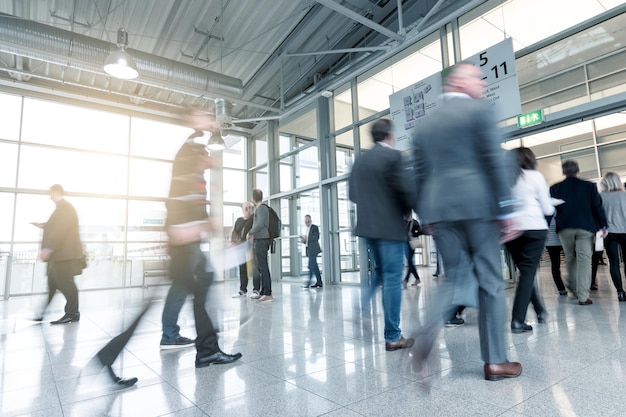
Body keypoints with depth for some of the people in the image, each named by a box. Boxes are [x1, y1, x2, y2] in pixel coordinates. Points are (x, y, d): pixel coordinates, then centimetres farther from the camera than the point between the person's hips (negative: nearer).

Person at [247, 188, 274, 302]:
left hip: (261, 241, -10)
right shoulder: (262, 208, 20)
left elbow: (260, 224, -24)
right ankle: (262, 293, 18)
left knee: (263, 267, -10)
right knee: (261, 267, 12)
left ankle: (268, 294, -10)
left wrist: (250, 233, -12)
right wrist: (254, 235, 21)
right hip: (259, 240, 10)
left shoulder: (261, 208, -11)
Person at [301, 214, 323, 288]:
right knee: (314, 266, 9)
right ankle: (319, 282, 13)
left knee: (311, 266, -13)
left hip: (313, 250, -9)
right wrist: (303, 240, 4)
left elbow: (316, 237, -16)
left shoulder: (315, 227, -3)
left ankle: (309, 281, -12)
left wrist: (307, 238, -21)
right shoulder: (307, 229, 21)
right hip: (309, 250, 9)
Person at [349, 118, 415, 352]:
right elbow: (403, 189, -16)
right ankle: (392, 337, 8)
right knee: (392, 279, 0)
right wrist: (408, 209, 4)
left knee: (379, 271, 24)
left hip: (366, 225, 7)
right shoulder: (393, 156, -10)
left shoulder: (359, 160, 10)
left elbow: (352, 193, 13)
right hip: (391, 226, -7)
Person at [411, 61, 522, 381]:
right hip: (477, 204, -4)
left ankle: (430, 328, -13)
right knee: (490, 281, 6)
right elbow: (495, 162, -6)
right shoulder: (479, 110, 2)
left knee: (455, 278, 13)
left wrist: (425, 217, 17)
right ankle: (495, 361, 15)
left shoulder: (424, 124, 17)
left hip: (439, 209, 5)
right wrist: (506, 210, -4)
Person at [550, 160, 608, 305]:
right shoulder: (589, 186, 2)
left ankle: (574, 288, 26)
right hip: (585, 227, -1)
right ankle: (583, 296, -6)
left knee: (570, 259, 17)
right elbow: (598, 207, -1)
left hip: (565, 228, 1)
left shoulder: (555, 188, 2)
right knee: (584, 260, -2)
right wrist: (604, 226, 3)